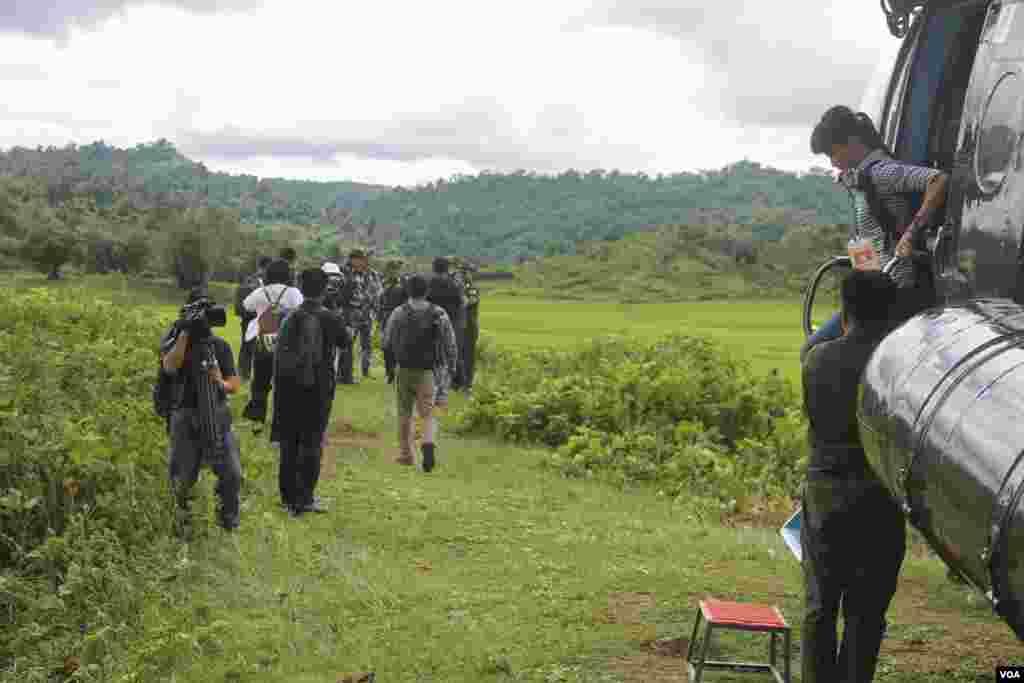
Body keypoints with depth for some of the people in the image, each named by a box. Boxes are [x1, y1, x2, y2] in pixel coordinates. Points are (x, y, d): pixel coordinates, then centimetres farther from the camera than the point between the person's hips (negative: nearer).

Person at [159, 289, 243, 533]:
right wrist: (185, 333, -24)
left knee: (232, 474, -8)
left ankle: (229, 517, 16)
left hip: (218, 417, 2)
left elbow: (236, 384, 8)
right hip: (185, 418, -1)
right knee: (182, 478, 4)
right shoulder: (174, 341, 0)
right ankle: (183, 518, 31)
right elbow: (170, 367, -22)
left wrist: (221, 383, -15)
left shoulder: (220, 345, 7)